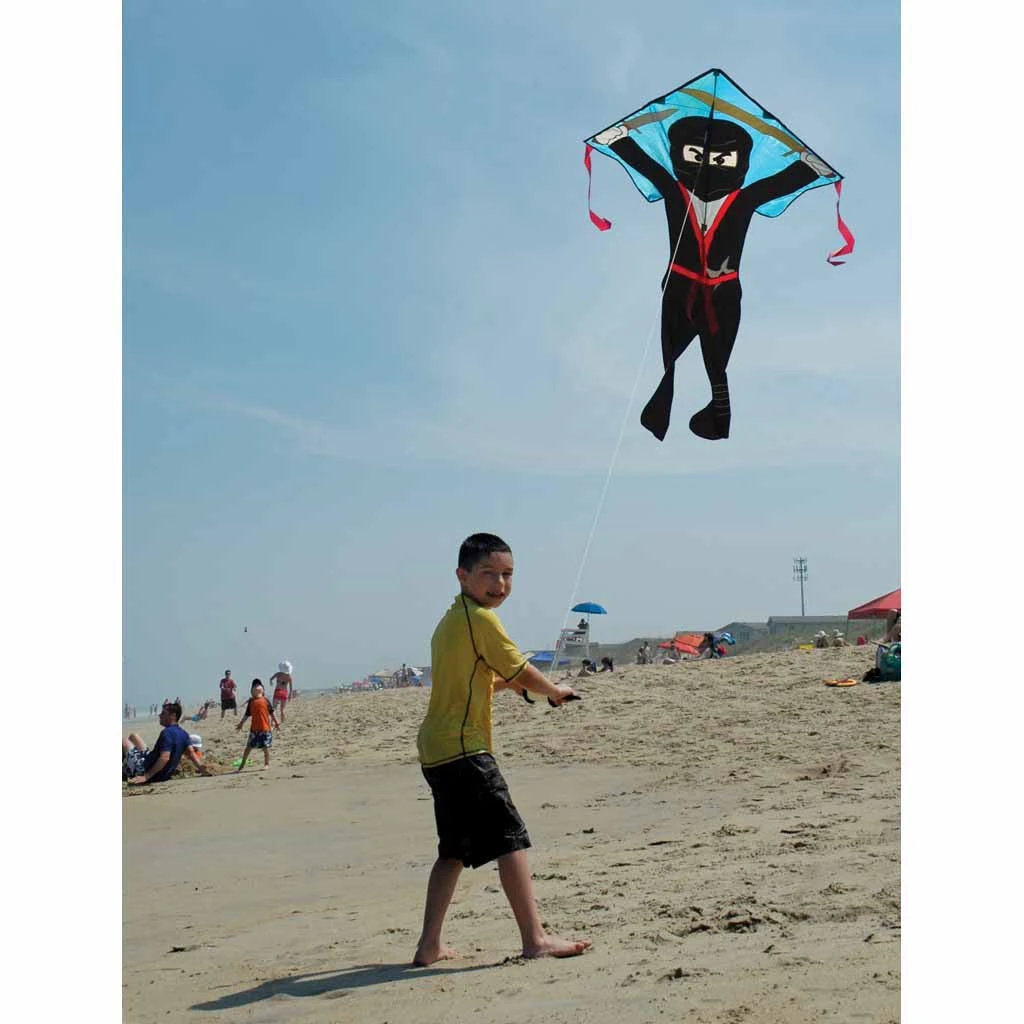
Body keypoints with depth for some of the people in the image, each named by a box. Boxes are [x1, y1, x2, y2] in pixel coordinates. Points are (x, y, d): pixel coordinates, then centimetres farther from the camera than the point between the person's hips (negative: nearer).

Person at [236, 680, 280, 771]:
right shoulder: (251, 702, 7)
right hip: (254, 728, 2)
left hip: (265, 728, -2)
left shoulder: (265, 700, 0)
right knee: (249, 746, 9)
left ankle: (267, 764, 17)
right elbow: (247, 714, 15)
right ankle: (243, 764, 19)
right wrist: (241, 723, 16)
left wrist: (276, 722, 3)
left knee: (265, 747, 3)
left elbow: (271, 712, 4)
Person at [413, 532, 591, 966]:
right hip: (464, 748, -10)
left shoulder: (450, 620, 18)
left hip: (436, 750, 10)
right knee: (511, 838, -7)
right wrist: (558, 691, 11)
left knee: (454, 850, 15)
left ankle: (430, 944, 16)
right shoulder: (481, 619, -11)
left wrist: (503, 682, 18)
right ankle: (535, 939, -8)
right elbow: (524, 673, -6)